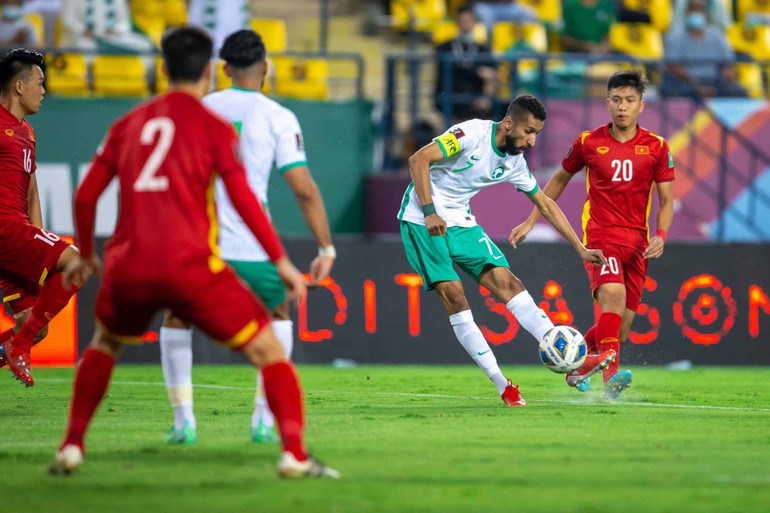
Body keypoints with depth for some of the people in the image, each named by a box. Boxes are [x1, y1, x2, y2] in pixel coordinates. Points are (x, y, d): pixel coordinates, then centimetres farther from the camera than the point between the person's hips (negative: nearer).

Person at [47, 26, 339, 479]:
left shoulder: (129, 124, 16)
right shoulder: (214, 127, 3)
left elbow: (85, 196, 16)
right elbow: (243, 198, -7)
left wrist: (86, 255, 31)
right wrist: (282, 262, -2)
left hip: (129, 269, 4)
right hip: (190, 266, -4)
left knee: (104, 346, 33)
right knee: (269, 351, 5)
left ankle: (71, 447, 23)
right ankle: (295, 454, -12)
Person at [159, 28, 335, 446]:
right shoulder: (278, 118, 1)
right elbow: (304, 190, -5)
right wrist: (326, 248, 2)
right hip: (251, 251, -1)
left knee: (176, 322, 26)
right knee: (278, 314, 27)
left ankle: (183, 421, 11)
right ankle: (264, 419, 16)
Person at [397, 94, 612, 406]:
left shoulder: (514, 163, 3)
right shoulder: (473, 134, -20)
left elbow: (546, 205, 15)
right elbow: (418, 159, -26)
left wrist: (580, 249, 14)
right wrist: (430, 212, -33)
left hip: (460, 222, 6)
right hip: (422, 220, -6)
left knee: (506, 281, -8)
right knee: (453, 294, -15)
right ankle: (502, 385, -16)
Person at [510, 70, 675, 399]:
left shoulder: (656, 147, 3)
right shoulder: (589, 143, 2)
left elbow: (666, 200, 6)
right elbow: (560, 179, 18)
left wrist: (661, 235, -13)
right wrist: (531, 222, 17)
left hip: (637, 242, 3)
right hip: (599, 236, -3)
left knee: (620, 329, 5)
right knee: (613, 295, -31)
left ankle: (577, 363, 35)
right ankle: (611, 378, -41)